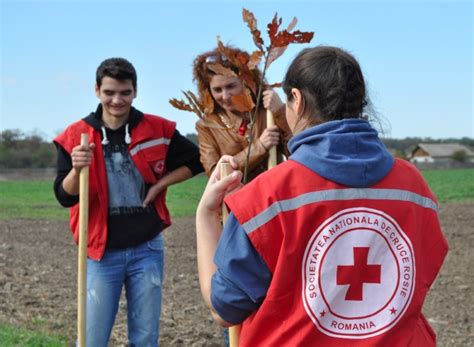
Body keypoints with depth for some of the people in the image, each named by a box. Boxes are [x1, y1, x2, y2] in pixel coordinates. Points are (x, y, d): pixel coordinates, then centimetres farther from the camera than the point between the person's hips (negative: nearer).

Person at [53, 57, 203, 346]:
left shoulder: (157, 130, -1)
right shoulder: (76, 136, -4)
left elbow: (196, 160, 10)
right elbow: (65, 197, -8)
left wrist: (160, 184, -3)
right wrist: (77, 169, -28)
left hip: (147, 249, 1)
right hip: (102, 252, -1)